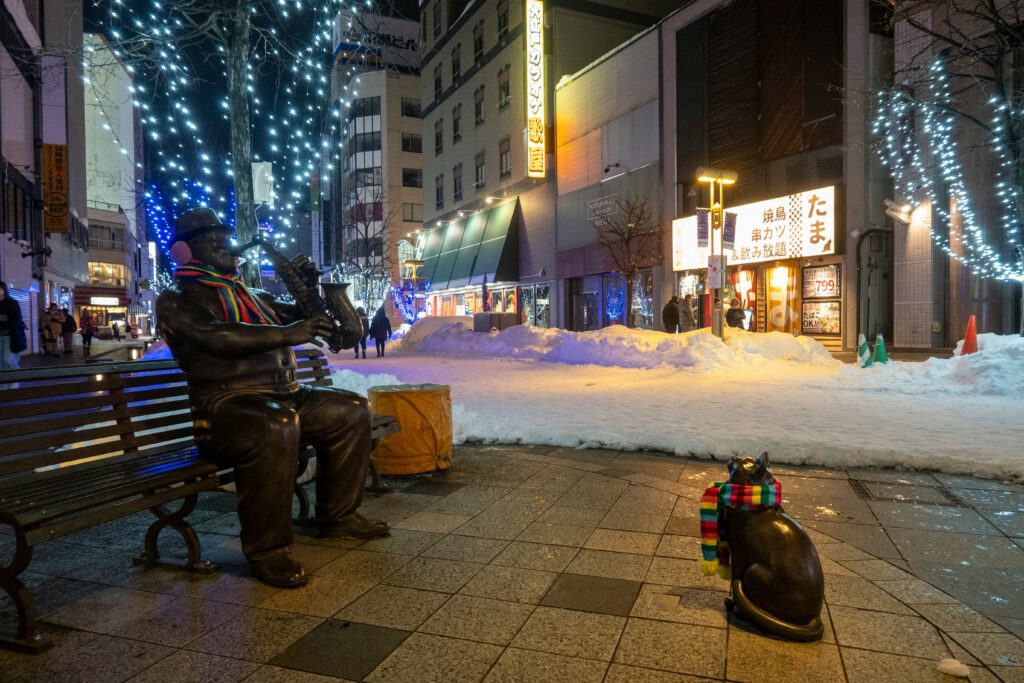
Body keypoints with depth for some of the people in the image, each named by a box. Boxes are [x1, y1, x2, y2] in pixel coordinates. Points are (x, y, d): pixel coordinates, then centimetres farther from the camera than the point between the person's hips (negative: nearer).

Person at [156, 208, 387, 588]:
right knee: (276, 427, -39)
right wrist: (286, 333, -27)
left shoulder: (248, 295, 24)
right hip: (225, 403, -8)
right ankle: (267, 550, -22)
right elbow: (216, 338, -20)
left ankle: (338, 517, 13)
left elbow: (299, 315, 26)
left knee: (351, 410, 6)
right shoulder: (176, 300, 0)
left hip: (281, 394, 9)